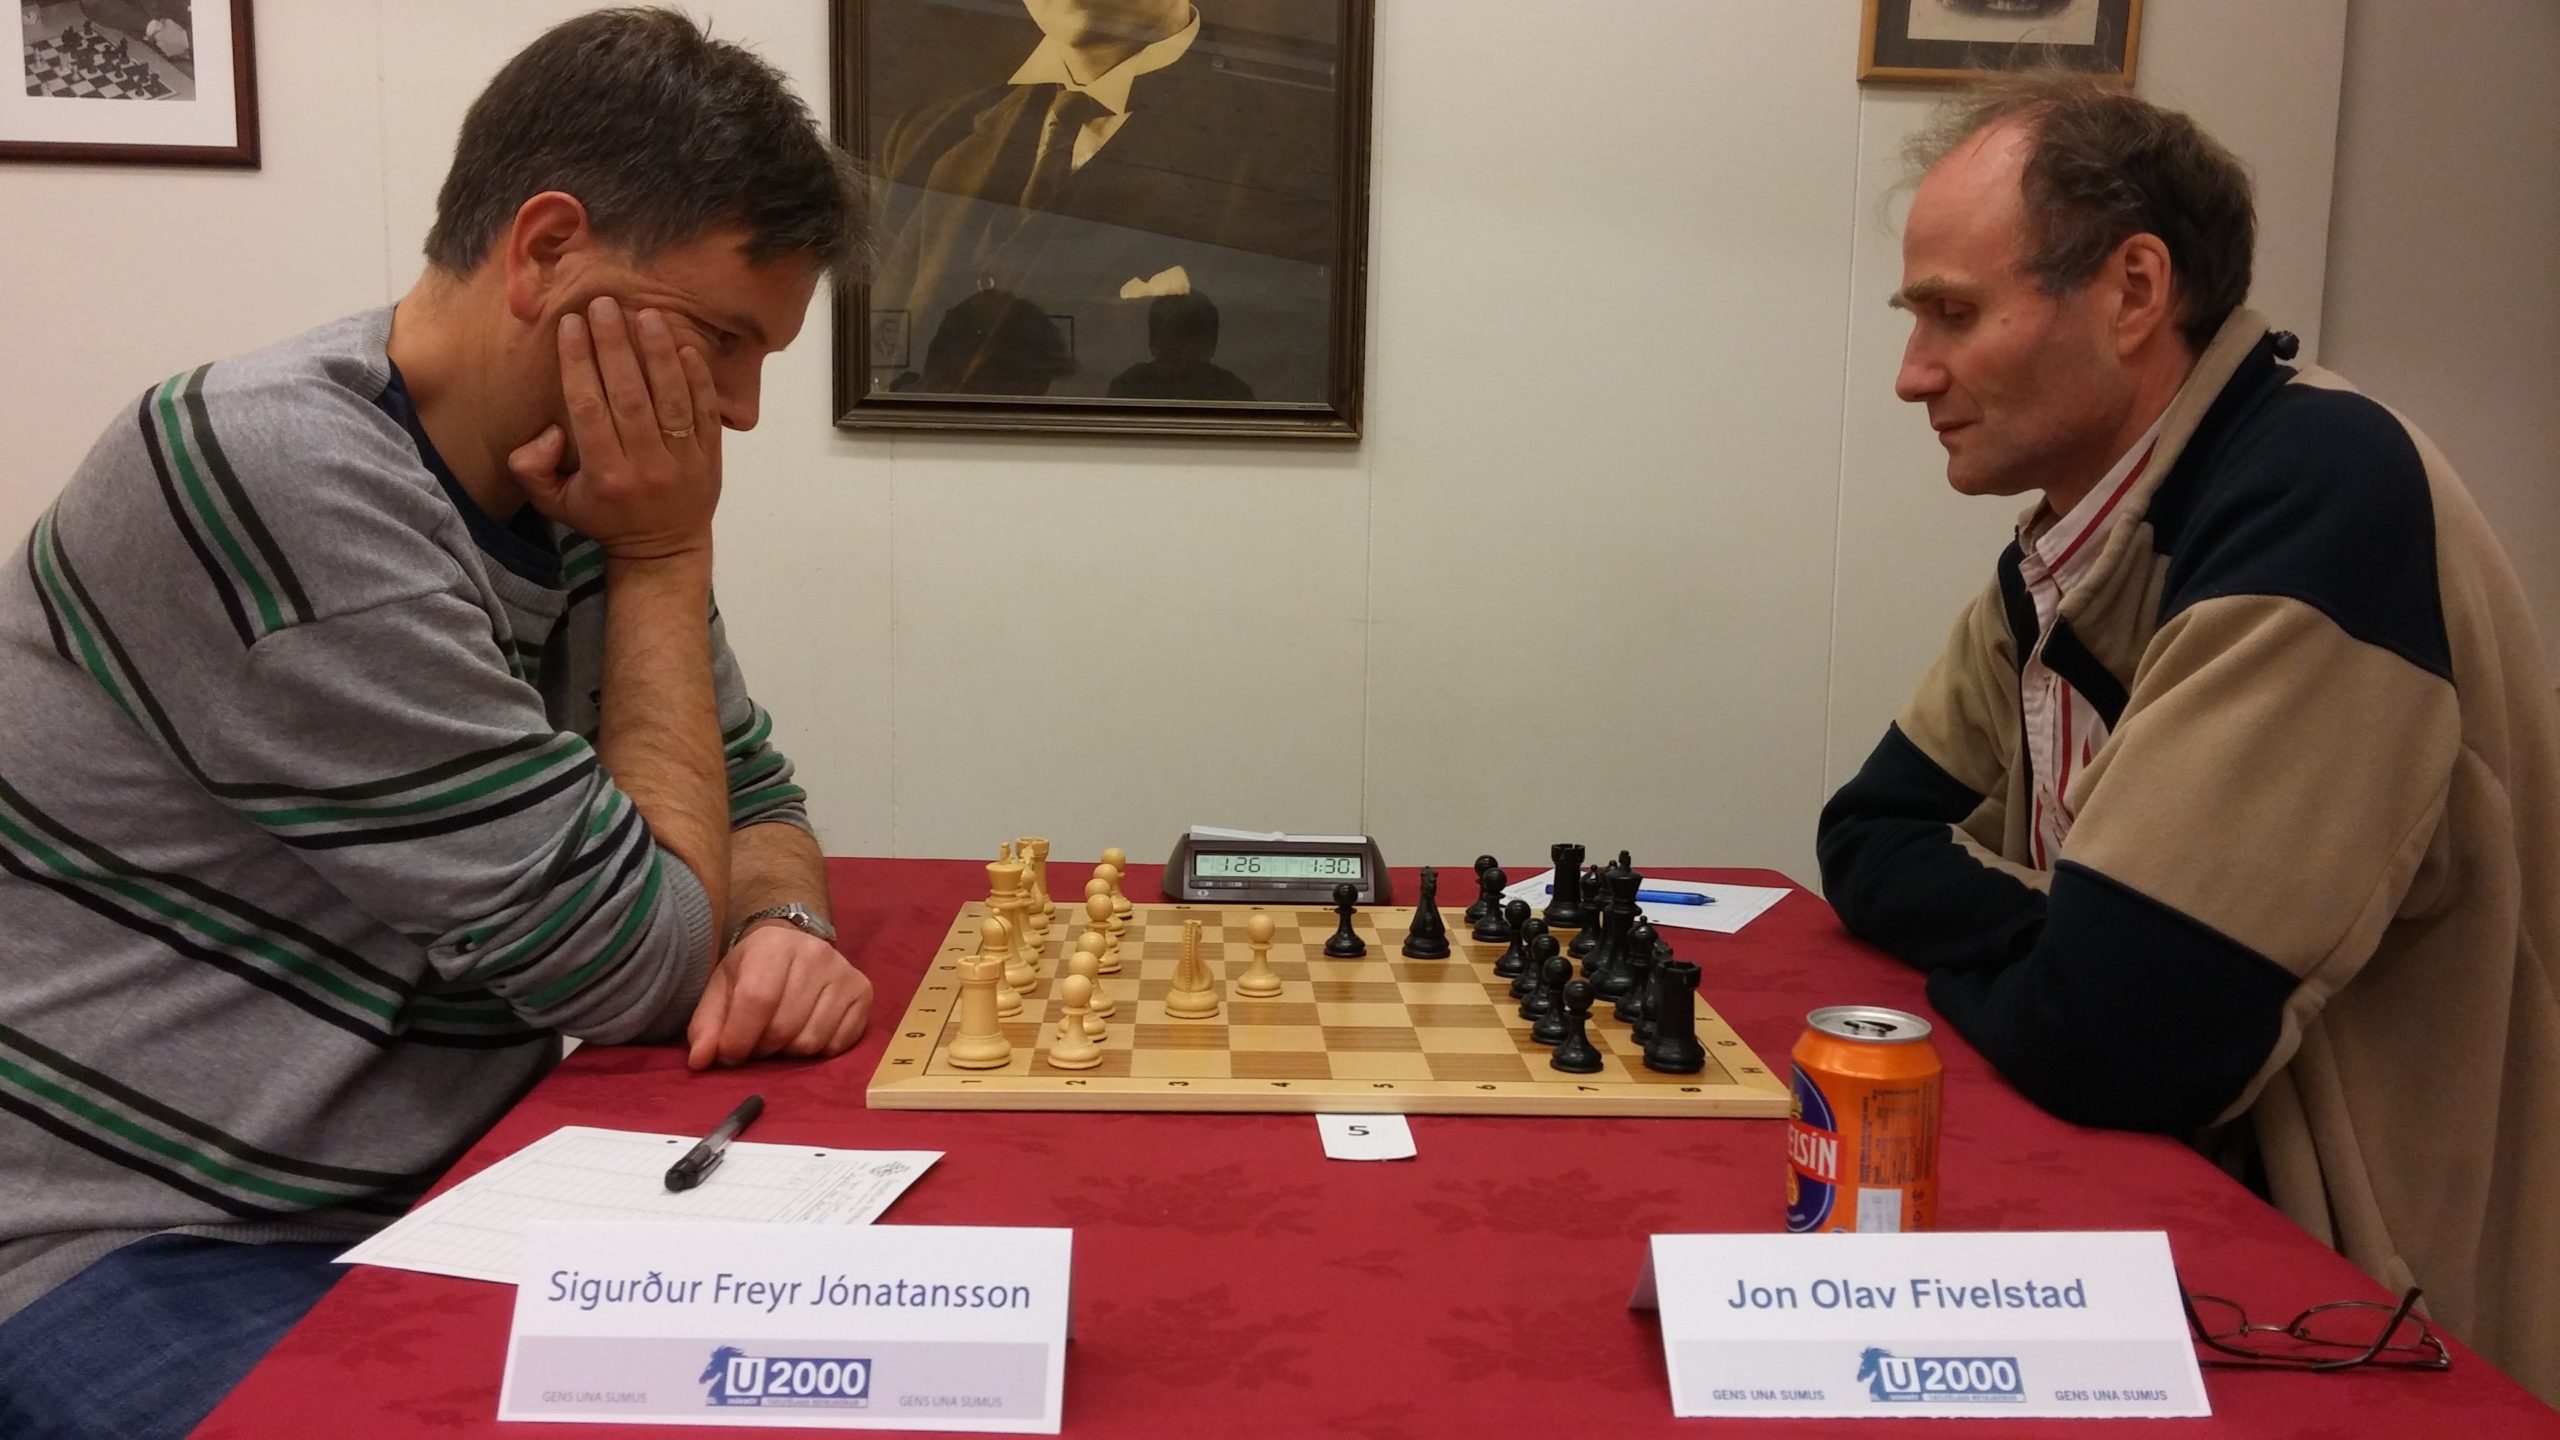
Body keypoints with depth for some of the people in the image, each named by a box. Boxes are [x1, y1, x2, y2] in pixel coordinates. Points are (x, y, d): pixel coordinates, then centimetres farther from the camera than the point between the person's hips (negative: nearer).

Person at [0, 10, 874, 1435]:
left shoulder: (560, 500, 1)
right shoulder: (281, 476, -23)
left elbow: (750, 793, 12)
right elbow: (639, 968, -19)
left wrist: (786, 923, -10)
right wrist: (666, 558, -11)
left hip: (409, 1204, 7)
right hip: (133, 1257, -7)